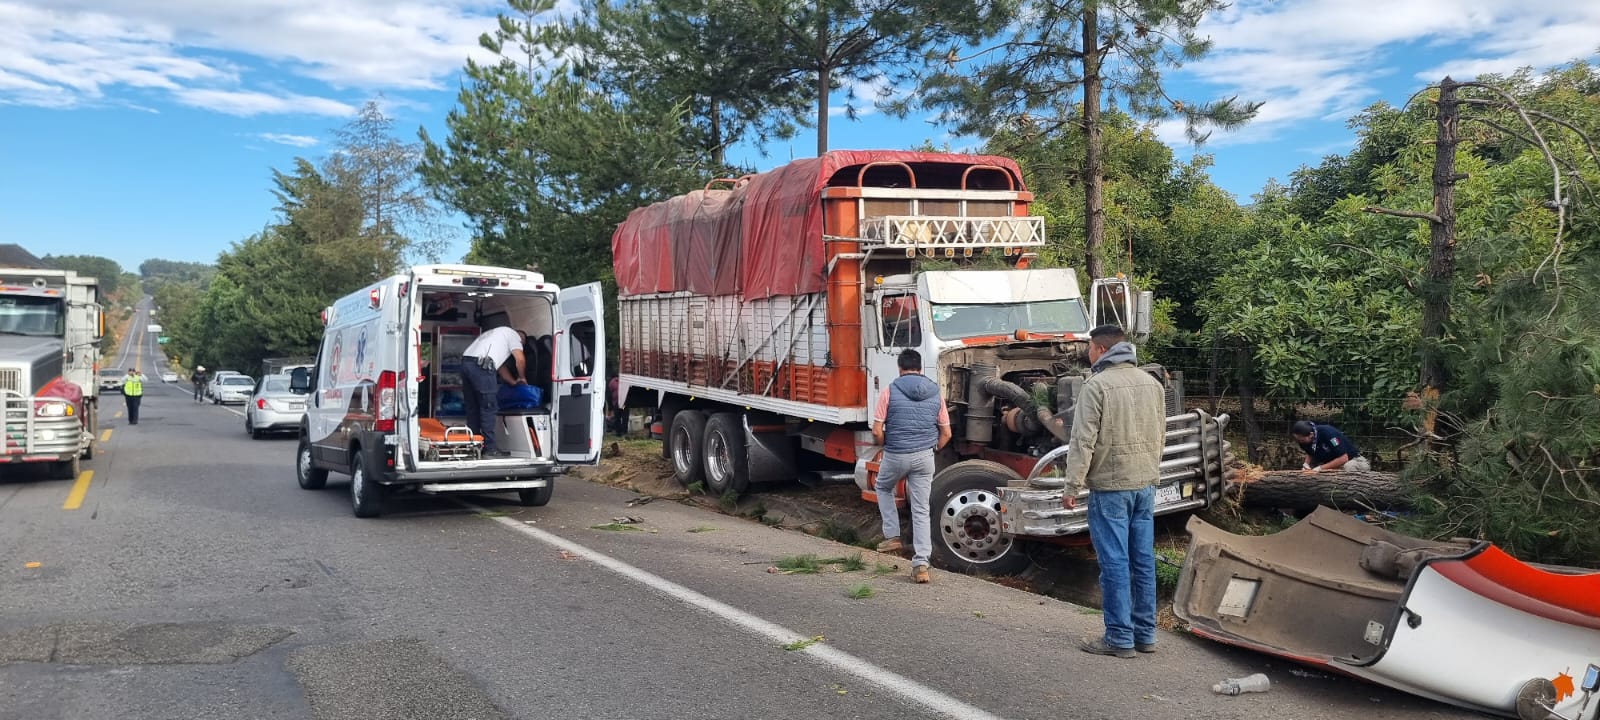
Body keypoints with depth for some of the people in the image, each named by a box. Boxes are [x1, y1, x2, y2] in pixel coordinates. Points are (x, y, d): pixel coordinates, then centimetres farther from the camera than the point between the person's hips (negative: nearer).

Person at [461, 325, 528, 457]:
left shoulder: (498, 333, 37)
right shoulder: (513, 334, 12)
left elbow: (501, 366, 36)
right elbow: (520, 359, -1)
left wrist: (514, 382, 36)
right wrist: (522, 378, 16)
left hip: (465, 362, 9)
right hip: (481, 365, -9)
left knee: (473, 408, 14)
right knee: (488, 408, -4)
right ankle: (489, 448, -4)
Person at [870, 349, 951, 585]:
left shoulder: (890, 392, -8)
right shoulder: (935, 394, 3)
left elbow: (877, 432, -9)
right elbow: (946, 434, 6)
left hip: (895, 456, -2)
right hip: (924, 458, 2)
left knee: (883, 488, 29)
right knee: (921, 510, 6)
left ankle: (892, 536, 25)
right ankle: (921, 564, 2)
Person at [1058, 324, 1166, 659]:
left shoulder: (1097, 386, -11)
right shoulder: (1152, 383, 11)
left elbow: (1084, 441, -15)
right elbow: (1160, 435, 18)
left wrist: (1072, 485, -11)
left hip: (1110, 486, -7)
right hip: (1145, 484, 7)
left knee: (1115, 562, -2)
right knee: (1143, 560, 12)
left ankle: (1119, 638, 2)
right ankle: (1145, 634, 19)